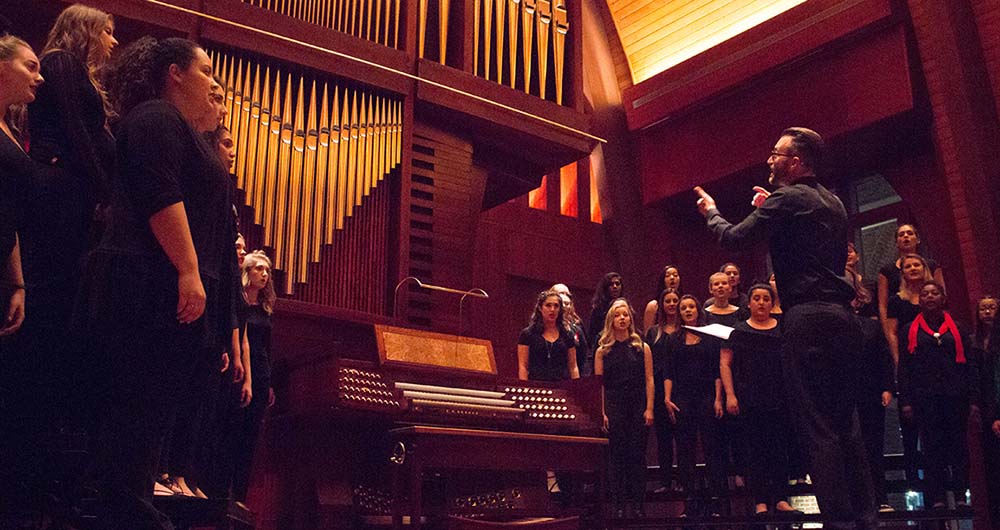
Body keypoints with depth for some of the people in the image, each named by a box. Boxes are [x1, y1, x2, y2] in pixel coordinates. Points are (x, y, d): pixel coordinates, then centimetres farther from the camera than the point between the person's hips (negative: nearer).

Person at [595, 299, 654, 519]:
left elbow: (649, 380, 4)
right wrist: (601, 412, -5)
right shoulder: (603, 350, 5)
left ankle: (637, 504, 9)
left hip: (638, 406, 0)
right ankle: (620, 505, 9)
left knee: (637, 455, 2)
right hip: (613, 407, 0)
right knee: (617, 455, 2)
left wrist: (649, 408, -5)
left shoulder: (642, 347, 7)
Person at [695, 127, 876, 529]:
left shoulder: (787, 199, -6)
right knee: (845, 425, 13)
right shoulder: (833, 202, 19)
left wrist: (711, 211, 13)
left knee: (817, 427, -6)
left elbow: (733, 239, -7)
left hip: (808, 319, -9)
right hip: (841, 317, 9)